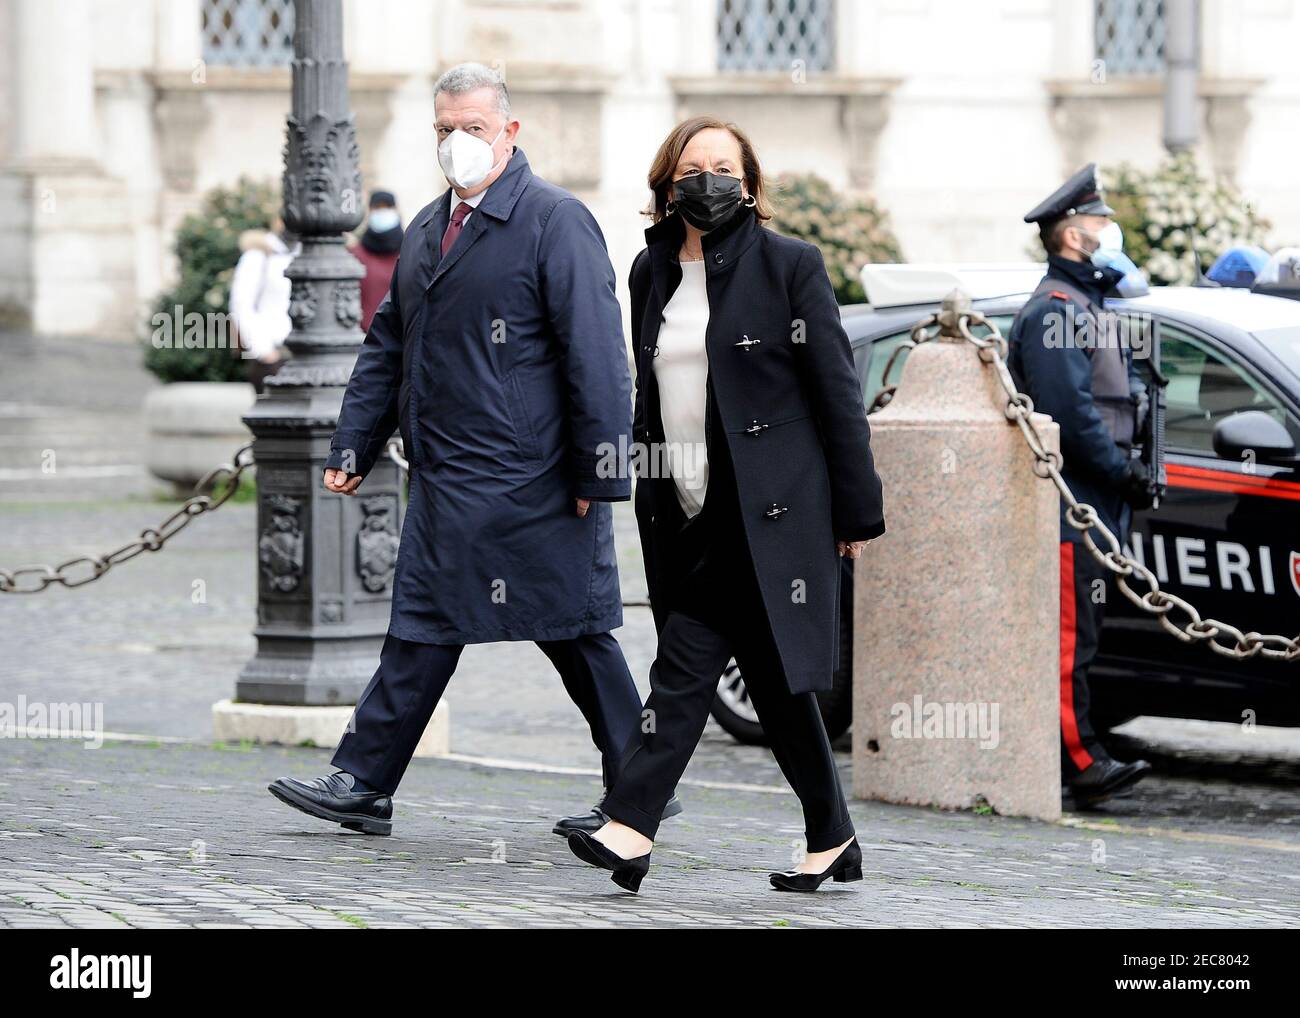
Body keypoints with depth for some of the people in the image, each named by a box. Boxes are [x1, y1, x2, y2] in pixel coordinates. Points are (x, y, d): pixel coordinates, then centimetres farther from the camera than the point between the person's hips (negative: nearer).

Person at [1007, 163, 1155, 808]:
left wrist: (1129, 475, 15)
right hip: (1070, 505, -11)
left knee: (1076, 633, 10)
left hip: (1095, 506, 11)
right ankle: (1081, 760, -14)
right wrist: (1124, 472, -16)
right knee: (1069, 635, -11)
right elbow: (1068, 410, -20)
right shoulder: (1057, 309, -11)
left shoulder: (1088, 307, 23)